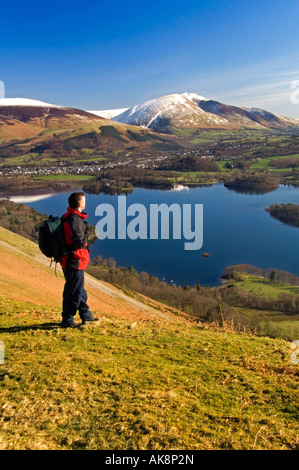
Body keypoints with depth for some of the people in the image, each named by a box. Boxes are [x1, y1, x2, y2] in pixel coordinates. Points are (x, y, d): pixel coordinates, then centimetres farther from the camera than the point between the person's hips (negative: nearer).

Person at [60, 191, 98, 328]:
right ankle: (67, 321, 14)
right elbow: (79, 242, -25)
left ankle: (86, 316, 34)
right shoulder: (74, 220, -22)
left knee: (79, 290, 20)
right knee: (74, 292, 2)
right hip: (74, 262, -11)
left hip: (69, 260, 11)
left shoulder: (67, 217, 10)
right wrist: (87, 231, -12)